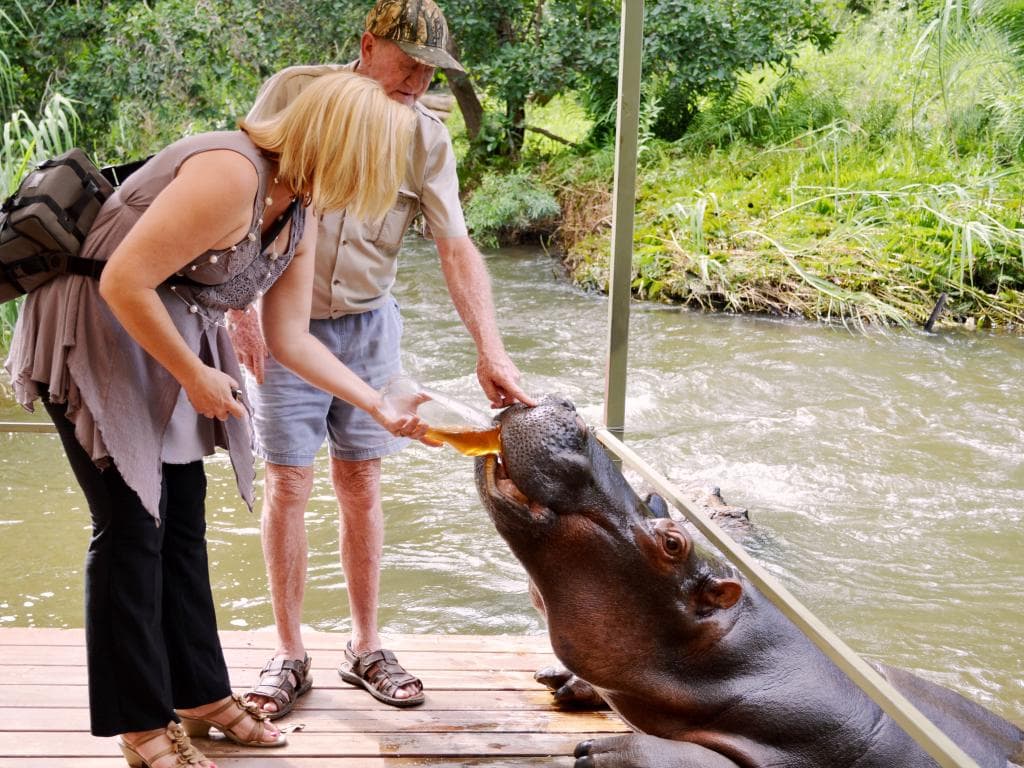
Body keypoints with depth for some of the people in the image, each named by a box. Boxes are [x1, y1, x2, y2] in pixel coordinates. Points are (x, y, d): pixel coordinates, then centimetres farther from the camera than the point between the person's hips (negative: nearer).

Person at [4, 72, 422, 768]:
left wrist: (379, 406, 5)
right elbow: (124, 282, -28)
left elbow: (291, 338, 8)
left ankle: (201, 695, 25)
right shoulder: (231, 174, -27)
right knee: (132, 526, -4)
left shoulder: (301, 217, 3)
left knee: (184, 522, 11)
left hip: (172, 338, 9)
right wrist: (195, 377, -18)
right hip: (97, 332, -9)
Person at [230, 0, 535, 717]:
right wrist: (240, 309, -11)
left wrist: (491, 352, -18)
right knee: (289, 484, 1)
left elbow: (457, 248, -9)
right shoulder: (293, 92, -11)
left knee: (361, 485, 6)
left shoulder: (427, 136, -5)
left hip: (368, 323, 2)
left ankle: (365, 646, 20)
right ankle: (290, 654, 14)